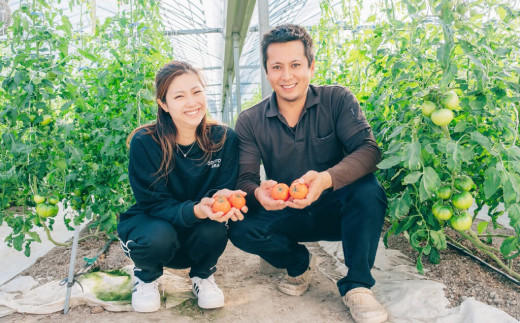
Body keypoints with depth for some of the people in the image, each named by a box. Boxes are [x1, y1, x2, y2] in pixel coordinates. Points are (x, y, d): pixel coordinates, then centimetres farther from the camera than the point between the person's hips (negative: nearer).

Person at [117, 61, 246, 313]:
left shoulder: (224, 139, -15)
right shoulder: (144, 142, -21)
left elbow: (225, 189, -12)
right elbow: (155, 203, -22)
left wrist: (221, 199, -39)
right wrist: (196, 210, -43)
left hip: (196, 234, 2)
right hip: (150, 222, -1)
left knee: (214, 231, -32)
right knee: (159, 236, -35)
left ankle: (202, 276, 5)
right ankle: (145, 276, 4)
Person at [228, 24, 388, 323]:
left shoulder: (338, 100, -9)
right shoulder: (250, 122, -6)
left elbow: (368, 149, -22)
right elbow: (244, 179, -12)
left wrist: (326, 179, -43)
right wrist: (259, 192, -38)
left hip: (337, 210, -1)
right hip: (288, 217, 1)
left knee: (368, 190, -32)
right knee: (240, 228, -26)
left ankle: (357, 285, -12)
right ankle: (299, 262, 6)